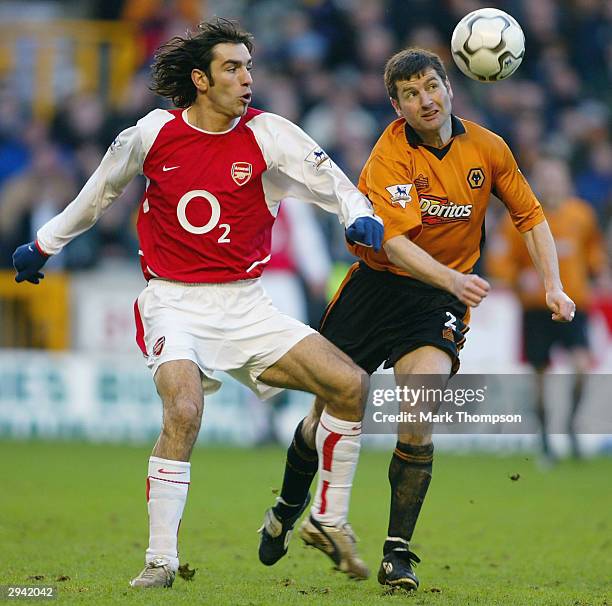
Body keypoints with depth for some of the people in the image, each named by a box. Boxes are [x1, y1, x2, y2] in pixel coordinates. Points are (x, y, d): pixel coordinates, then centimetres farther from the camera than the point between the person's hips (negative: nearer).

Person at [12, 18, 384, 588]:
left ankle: (329, 520, 9)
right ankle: (159, 562, -22)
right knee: (183, 409, -30)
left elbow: (329, 180, -10)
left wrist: (359, 214, -33)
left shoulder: (265, 134, -3)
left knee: (350, 385, -9)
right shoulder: (154, 133, -3)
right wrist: (45, 243, 26)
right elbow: (101, 189, 16)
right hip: (173, 305, -3)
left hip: (245, 304, 3)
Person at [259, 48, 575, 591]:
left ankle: (398, 553, -14)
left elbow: (531, 217, 10)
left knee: (418, 418, -22)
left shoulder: (488, 149, -3)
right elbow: (393, 240, -27)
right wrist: (452, 278, -42)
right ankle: (288, 507, 39)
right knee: (328, 412, 9)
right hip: (377, 285, -1)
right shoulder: (391, 154, -16)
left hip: (439, 301, 1)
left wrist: (554, 286, -2)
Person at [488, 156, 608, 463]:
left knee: (581, 365, -20)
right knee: (540, 375, 5)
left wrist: (598, 269, 6)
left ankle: (571, 423, 4)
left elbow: (594, 246, 22)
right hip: (536, 308, -1)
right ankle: (545, 443, 21)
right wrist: (519, 279, -19)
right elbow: (498, 259, -3)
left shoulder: (581, 214, 3)